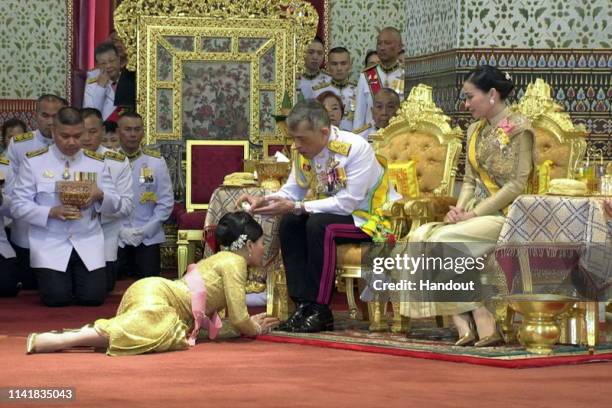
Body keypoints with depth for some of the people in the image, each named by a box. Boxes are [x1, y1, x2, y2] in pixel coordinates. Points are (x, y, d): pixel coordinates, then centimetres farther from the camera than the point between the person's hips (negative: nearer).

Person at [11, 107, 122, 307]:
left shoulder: (97, 163, 6)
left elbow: (114, 205, 7)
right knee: (57, 297, -17)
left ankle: (78, 276, 23)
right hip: (50, 243, -2)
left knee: (93, 296, -12)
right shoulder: (34, 161, -3)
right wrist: (52, 212, -20)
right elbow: (18, 206, -5)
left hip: (87, 242, 2)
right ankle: (54, 277, 20)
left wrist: (100, 196, -17)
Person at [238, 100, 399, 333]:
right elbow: (291, 192, 2)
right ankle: (304, 306, -14)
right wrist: (262, 201, -19)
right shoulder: (303, 152, -4)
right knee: (289, 224, -12)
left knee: (318, 224, -30)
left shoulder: (355, 148, -26)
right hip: (338, 213, 8)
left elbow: (346, 203, -30)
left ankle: (320, 311, -25)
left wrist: (296, 207, -31)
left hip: (373, 218, -8)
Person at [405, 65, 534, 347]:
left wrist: (474, 213, -18)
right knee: (420, 237, -19)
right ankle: (463, 325, -28)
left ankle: (483, 323, -24)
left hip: (506, 215, -8)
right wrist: (459, 209, -3)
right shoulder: (475, 130, 18)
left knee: (443, 239, -29)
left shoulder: (518, 127, -7)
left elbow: (518, 184, -14)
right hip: (476, 215, 8)